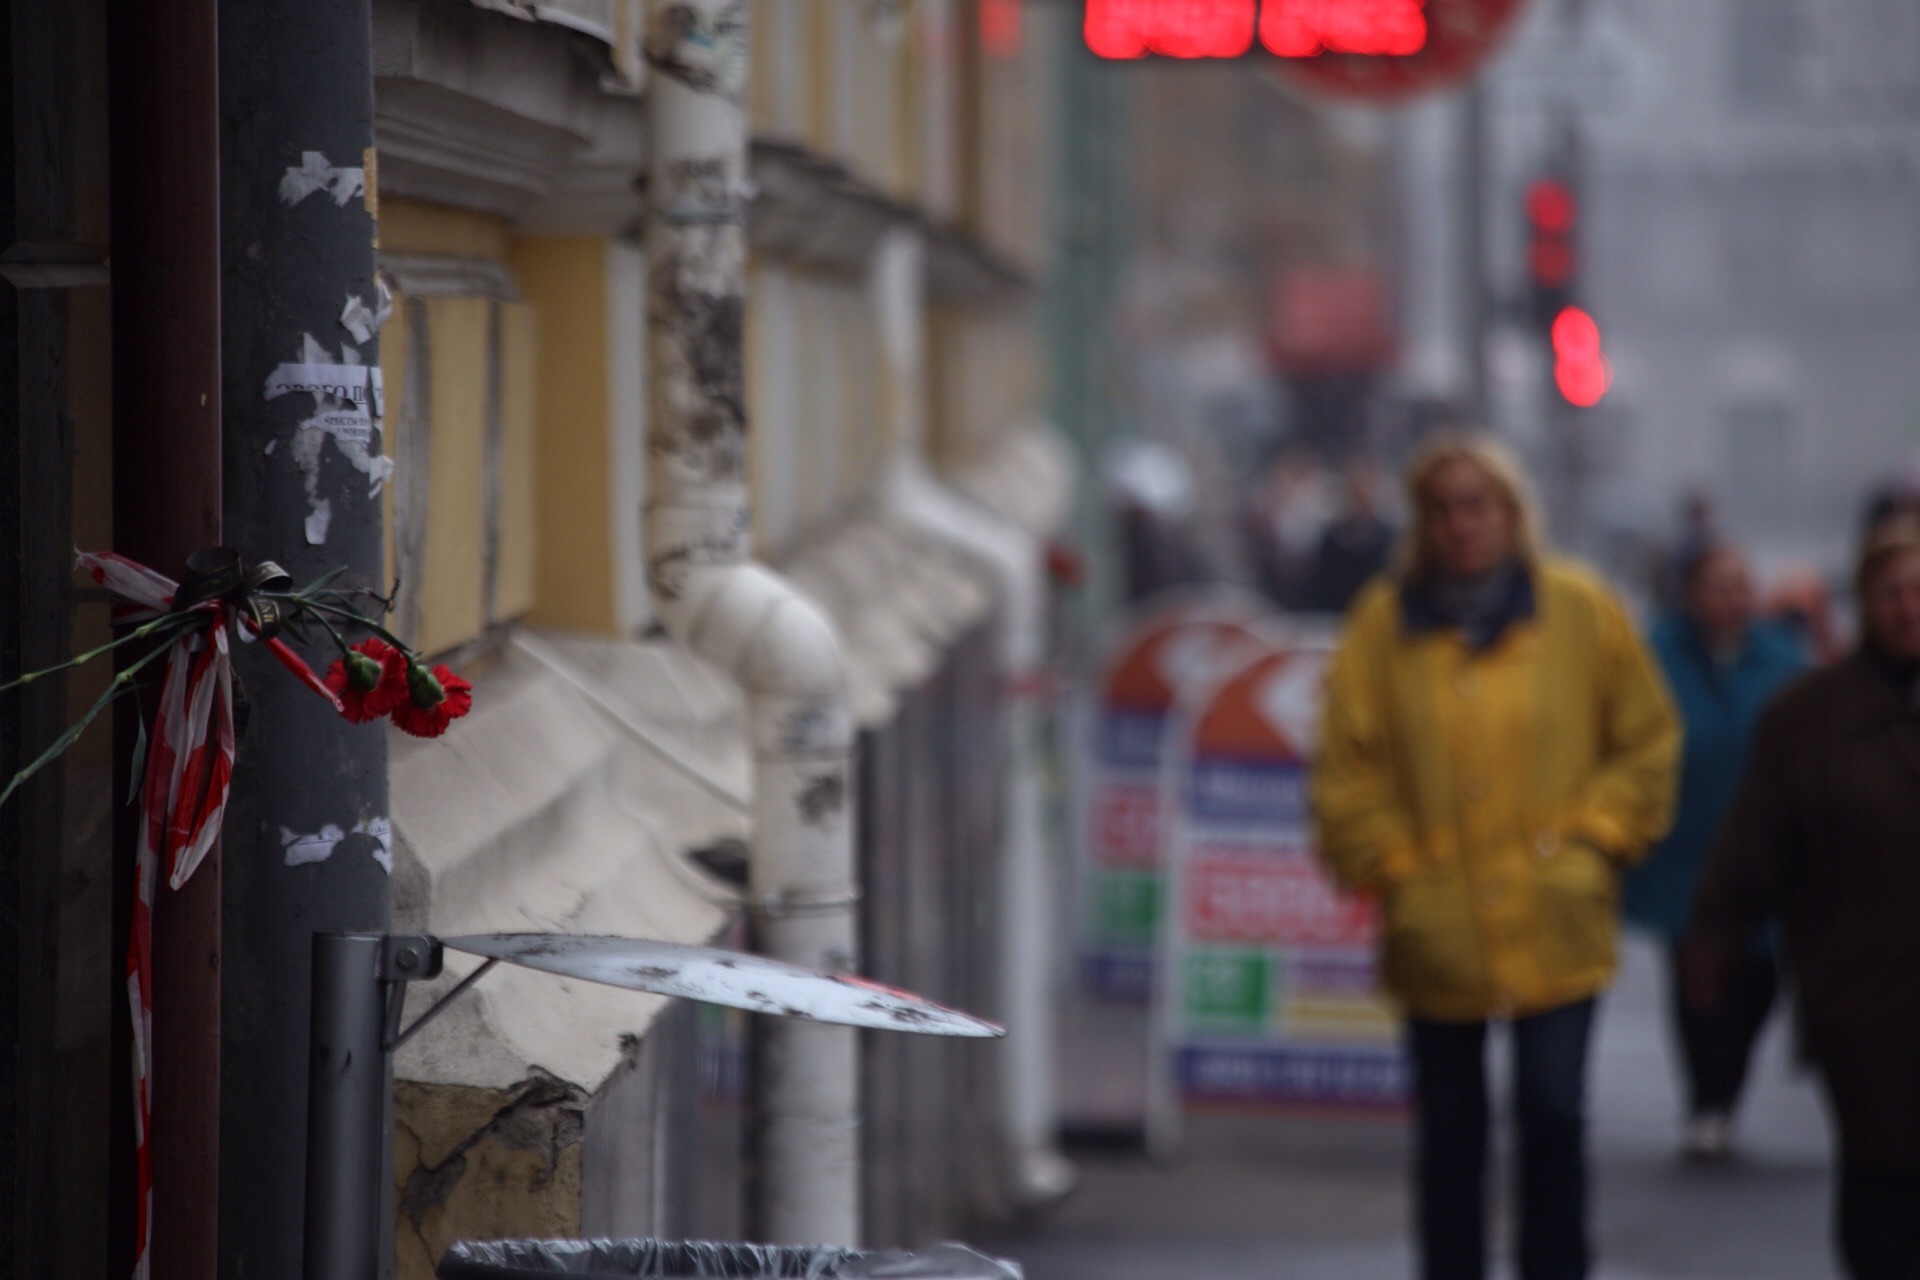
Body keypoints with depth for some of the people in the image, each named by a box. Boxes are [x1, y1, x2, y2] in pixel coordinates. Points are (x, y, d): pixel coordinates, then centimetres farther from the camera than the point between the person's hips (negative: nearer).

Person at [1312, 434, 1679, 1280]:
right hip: (1437, 932, 1)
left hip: (1555, 927, -1)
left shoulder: (1581, 611, 2)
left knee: (1554, 1114, -8)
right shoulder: (1386, 621, 2)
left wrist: (1590, 837, -1)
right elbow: (1347, 767, 4)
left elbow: (1646, 742, 8)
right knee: (1449, 1134, 8)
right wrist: (1391, 865, -3)